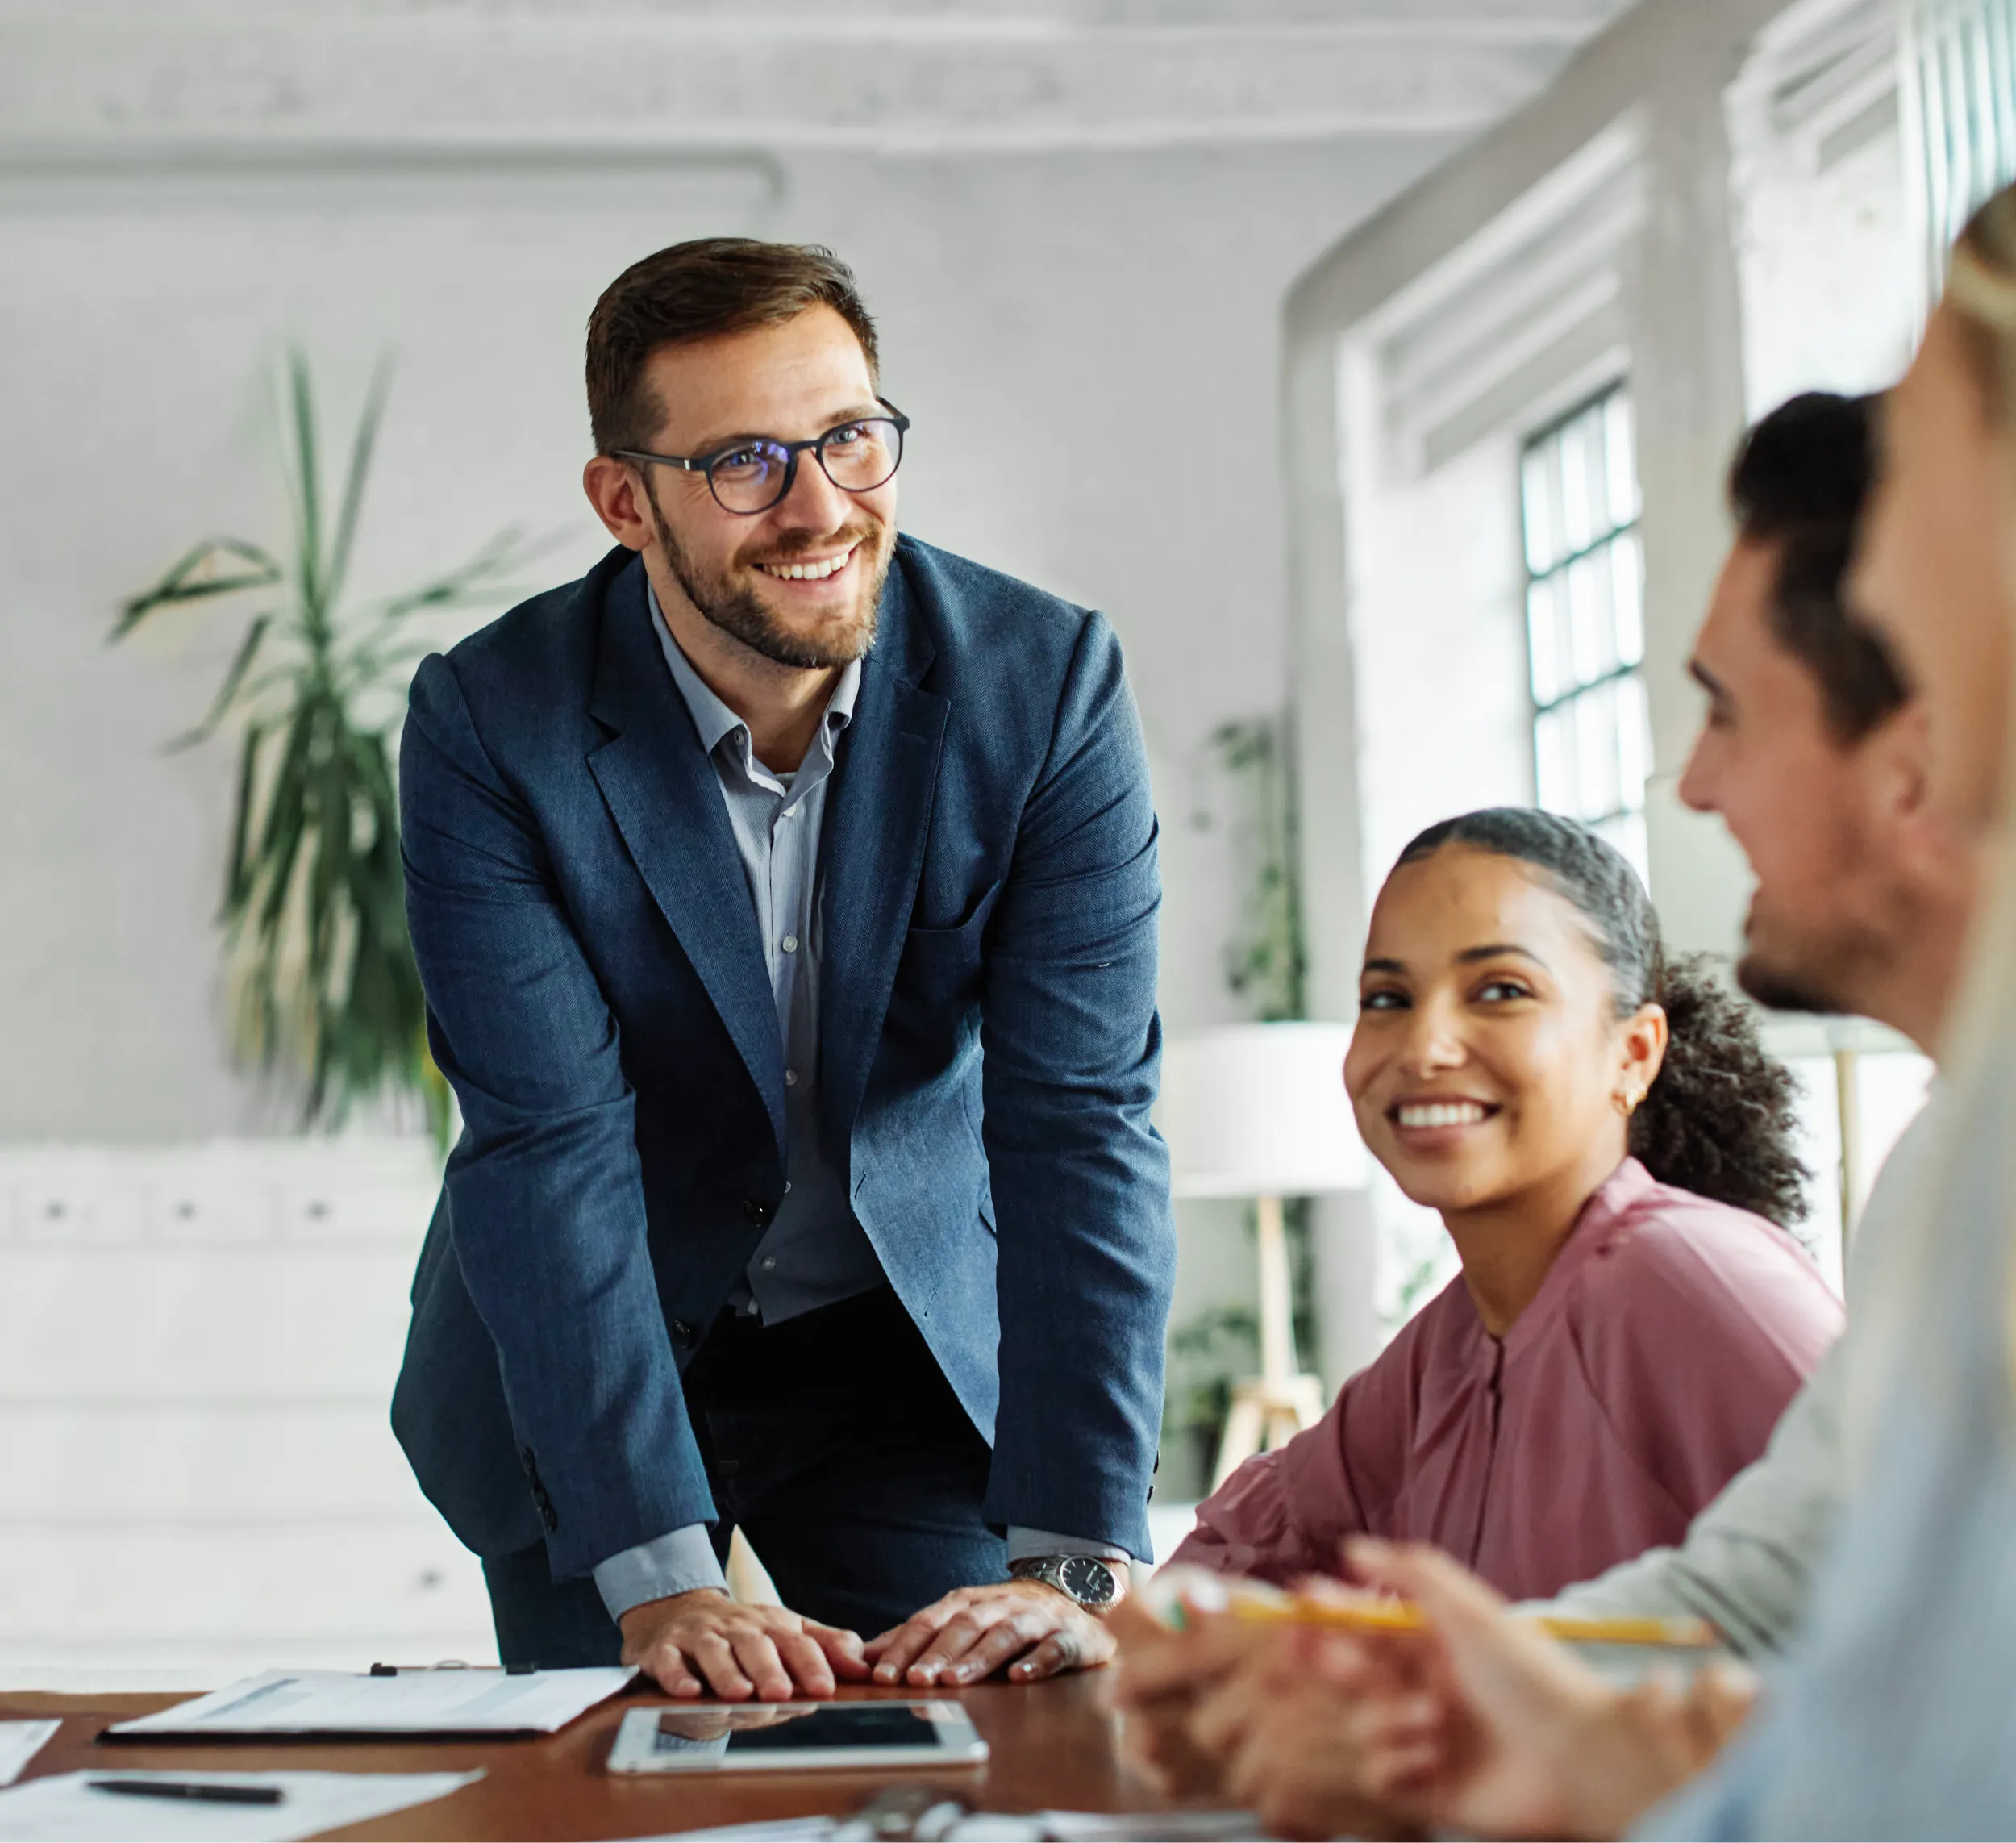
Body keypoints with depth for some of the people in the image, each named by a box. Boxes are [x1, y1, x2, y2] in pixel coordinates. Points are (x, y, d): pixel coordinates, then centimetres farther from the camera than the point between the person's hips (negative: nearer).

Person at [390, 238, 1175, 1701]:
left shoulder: (1047, 680, -17)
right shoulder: (491, 725, -19)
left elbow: (1085, 1124, -21)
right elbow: (552, 1152, -25)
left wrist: (1074, 1565, -30)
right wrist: (657, 1578, -34)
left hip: (922, 1347, 1)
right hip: (580, 1378, -1)